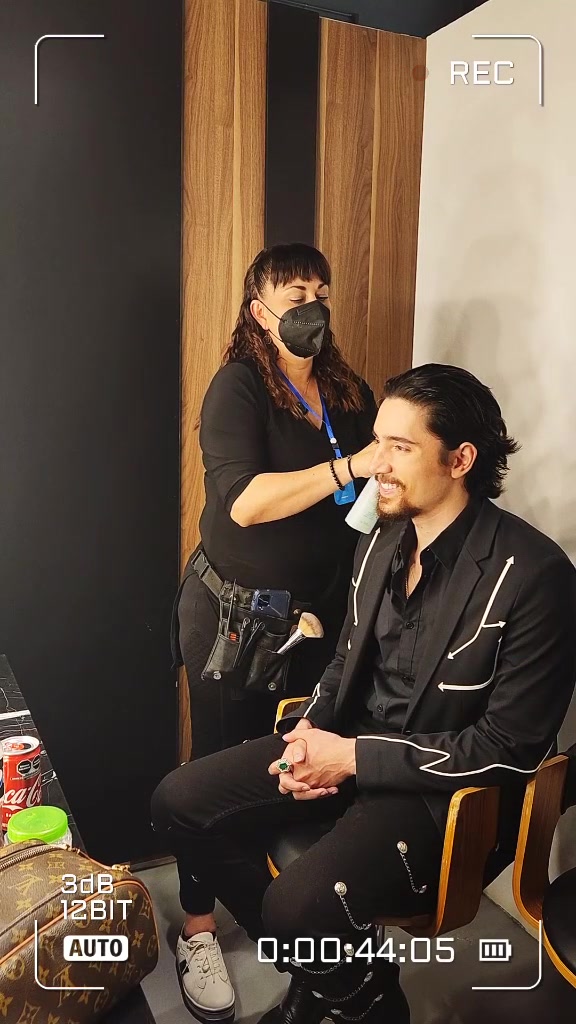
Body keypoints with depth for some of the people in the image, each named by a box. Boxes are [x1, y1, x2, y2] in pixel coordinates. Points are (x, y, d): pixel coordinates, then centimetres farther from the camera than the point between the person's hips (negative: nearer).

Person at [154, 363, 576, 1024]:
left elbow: (510, 745, -19)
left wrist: (355, 756, -19)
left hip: (446, 788, -7)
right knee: (177, 802, 0)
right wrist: (311, 728, -7)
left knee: (299, 904, -29)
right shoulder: (382, 539, 2)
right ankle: (314, 968, 16)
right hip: (348, 744, 7)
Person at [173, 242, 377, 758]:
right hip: (234, 613, -4)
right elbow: (244, 502, -25)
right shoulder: (238, 385, -11)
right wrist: (350, 467, -31)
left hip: (325, 612, 5)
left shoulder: (351, 391, 5)